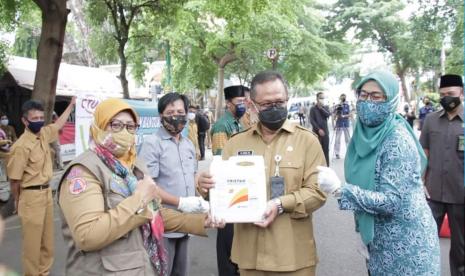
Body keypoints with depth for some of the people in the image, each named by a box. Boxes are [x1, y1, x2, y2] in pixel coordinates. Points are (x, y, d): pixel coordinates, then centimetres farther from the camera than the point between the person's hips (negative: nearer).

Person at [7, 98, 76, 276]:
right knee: (32, 241, 3)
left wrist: (71, 105, 29)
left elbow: (58, 124, 23)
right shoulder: (21, 146, -22)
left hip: (47, 192, 8)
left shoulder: (44, 134, 1)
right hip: (31, 196, -8)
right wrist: (18, 202, -3)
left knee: (47, 239, 18)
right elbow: (14, 179, -15)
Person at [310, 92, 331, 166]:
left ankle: (326, 166, 13)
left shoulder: (326, 107, 12)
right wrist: (319, 129, -15)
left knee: (326, 150, 6)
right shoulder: (313, 108, 0)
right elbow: (312, 120, -8)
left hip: (325, 132, 3)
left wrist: (321, 107, -11)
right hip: (317, 132, -3)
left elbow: (328, 114, -7)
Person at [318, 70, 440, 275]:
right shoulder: (365, 135, 0)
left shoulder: (398, 141, -21)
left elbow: (393, 201, -25)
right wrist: (364, 233, 13)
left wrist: (339, 190, -33)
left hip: (406, 245, -6)